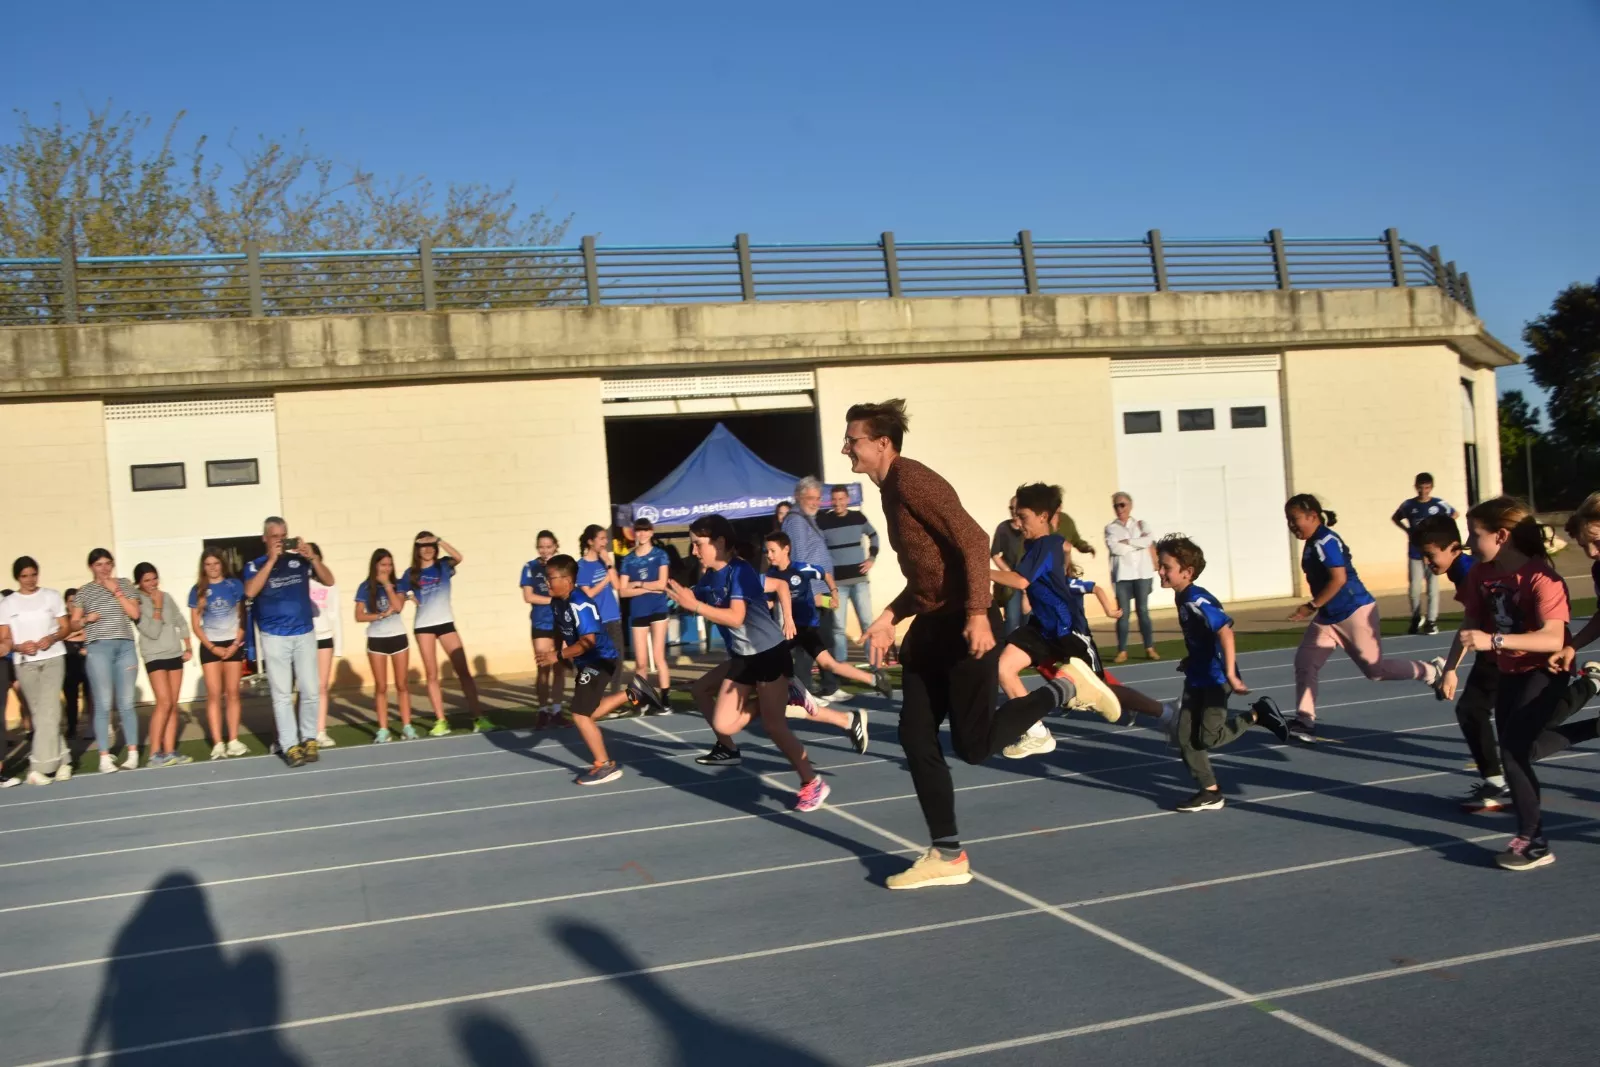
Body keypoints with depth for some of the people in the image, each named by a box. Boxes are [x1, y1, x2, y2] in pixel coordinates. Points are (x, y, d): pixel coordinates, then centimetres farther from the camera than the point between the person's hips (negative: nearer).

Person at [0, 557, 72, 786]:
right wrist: (19, 647, -15)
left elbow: (65, 627, 7)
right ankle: (62, 759, 14)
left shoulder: (52, 596, 7)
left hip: (52, 658, -1)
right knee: (40, 714, 3)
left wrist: (52, 638, -13)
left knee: (48, 711, -13)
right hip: (24, 663, 1)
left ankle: (41, 767, -13)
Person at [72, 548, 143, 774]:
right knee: (103, 704, -5)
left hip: (125, 647, 1)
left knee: (126, 703, 2)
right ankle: (105, 757, -2)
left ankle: (132, 753, 7)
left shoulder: (124, 584, 12)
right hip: (99, 648, -1)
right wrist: (87, 619, -9)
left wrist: (116, 591, -4)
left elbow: (134, 613, 1)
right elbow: (74, 623, 11)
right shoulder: (84, 591, 10)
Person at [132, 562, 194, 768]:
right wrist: (157, 606, -15)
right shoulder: (137, 602, -9)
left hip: (175, 654, 6)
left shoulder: (166, 597, 7)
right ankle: (154, 754, -13)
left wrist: (188, 647, 8)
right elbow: (152, 632, -17)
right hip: (155, 657, -6)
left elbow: (181, 623, 15)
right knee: (164, 703, -16)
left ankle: (169, 752, 6)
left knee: (173, 705, 4)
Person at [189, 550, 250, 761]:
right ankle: (218, 744, -4)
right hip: (210, 646, 0)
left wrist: (236, 644, -7)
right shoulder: (198, 590, 3)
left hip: (233, 644, 0)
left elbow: (242, 616, 3)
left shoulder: (235, 585, 2)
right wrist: (212, 647, -7)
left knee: (232, 693, 1)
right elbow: (195, 624, 2)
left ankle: (233, 741, 5)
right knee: (214, 695, -4)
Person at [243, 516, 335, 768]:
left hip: (305, 634, 2)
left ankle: (309, 740, 15)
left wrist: (313, 557, -15)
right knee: (282, 694, 0)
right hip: (274, 638, -2)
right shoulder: (255, 565, 1)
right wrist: (272, 560, -18)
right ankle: (290, 746, 2)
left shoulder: (300, 559, 4)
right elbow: (250, 592, -17)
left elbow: (329, 581, -1)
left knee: (310, 691, 3)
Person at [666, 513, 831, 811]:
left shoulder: (740, 571, -21)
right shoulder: (709, 577, 3)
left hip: (770, 654, -8)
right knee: (723, 725, -1)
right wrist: (682, 599, -9)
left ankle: (812, 783, 9)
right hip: (742, 658, 8)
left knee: (774, 725, -6)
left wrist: (694, 605, -36)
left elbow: (735, 618, -31)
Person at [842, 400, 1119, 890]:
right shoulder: (891, 491, 16)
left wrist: (977, 614, -30)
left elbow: (973, 541, -23)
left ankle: (1065, 686, 13)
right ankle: (946, 855, 13)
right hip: (930, 627, 10)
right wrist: (889, 618, 14)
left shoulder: (912, 481, -14)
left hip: (964, 626, -10)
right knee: (916, 737, 5)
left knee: (974, 743, -5)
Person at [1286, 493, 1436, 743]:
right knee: (1304, 663, -2)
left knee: (1376, 670, -1)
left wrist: (1312, 606, -22)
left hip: (1354, 613, -10)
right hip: (1328, 617, 10)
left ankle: (1432, 672, 21)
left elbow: (1339, 578, -25)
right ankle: (1305, 722, -1)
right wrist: (1316, 609, 16)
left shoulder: (1325, 541, -19)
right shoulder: (1312, 543, 11)